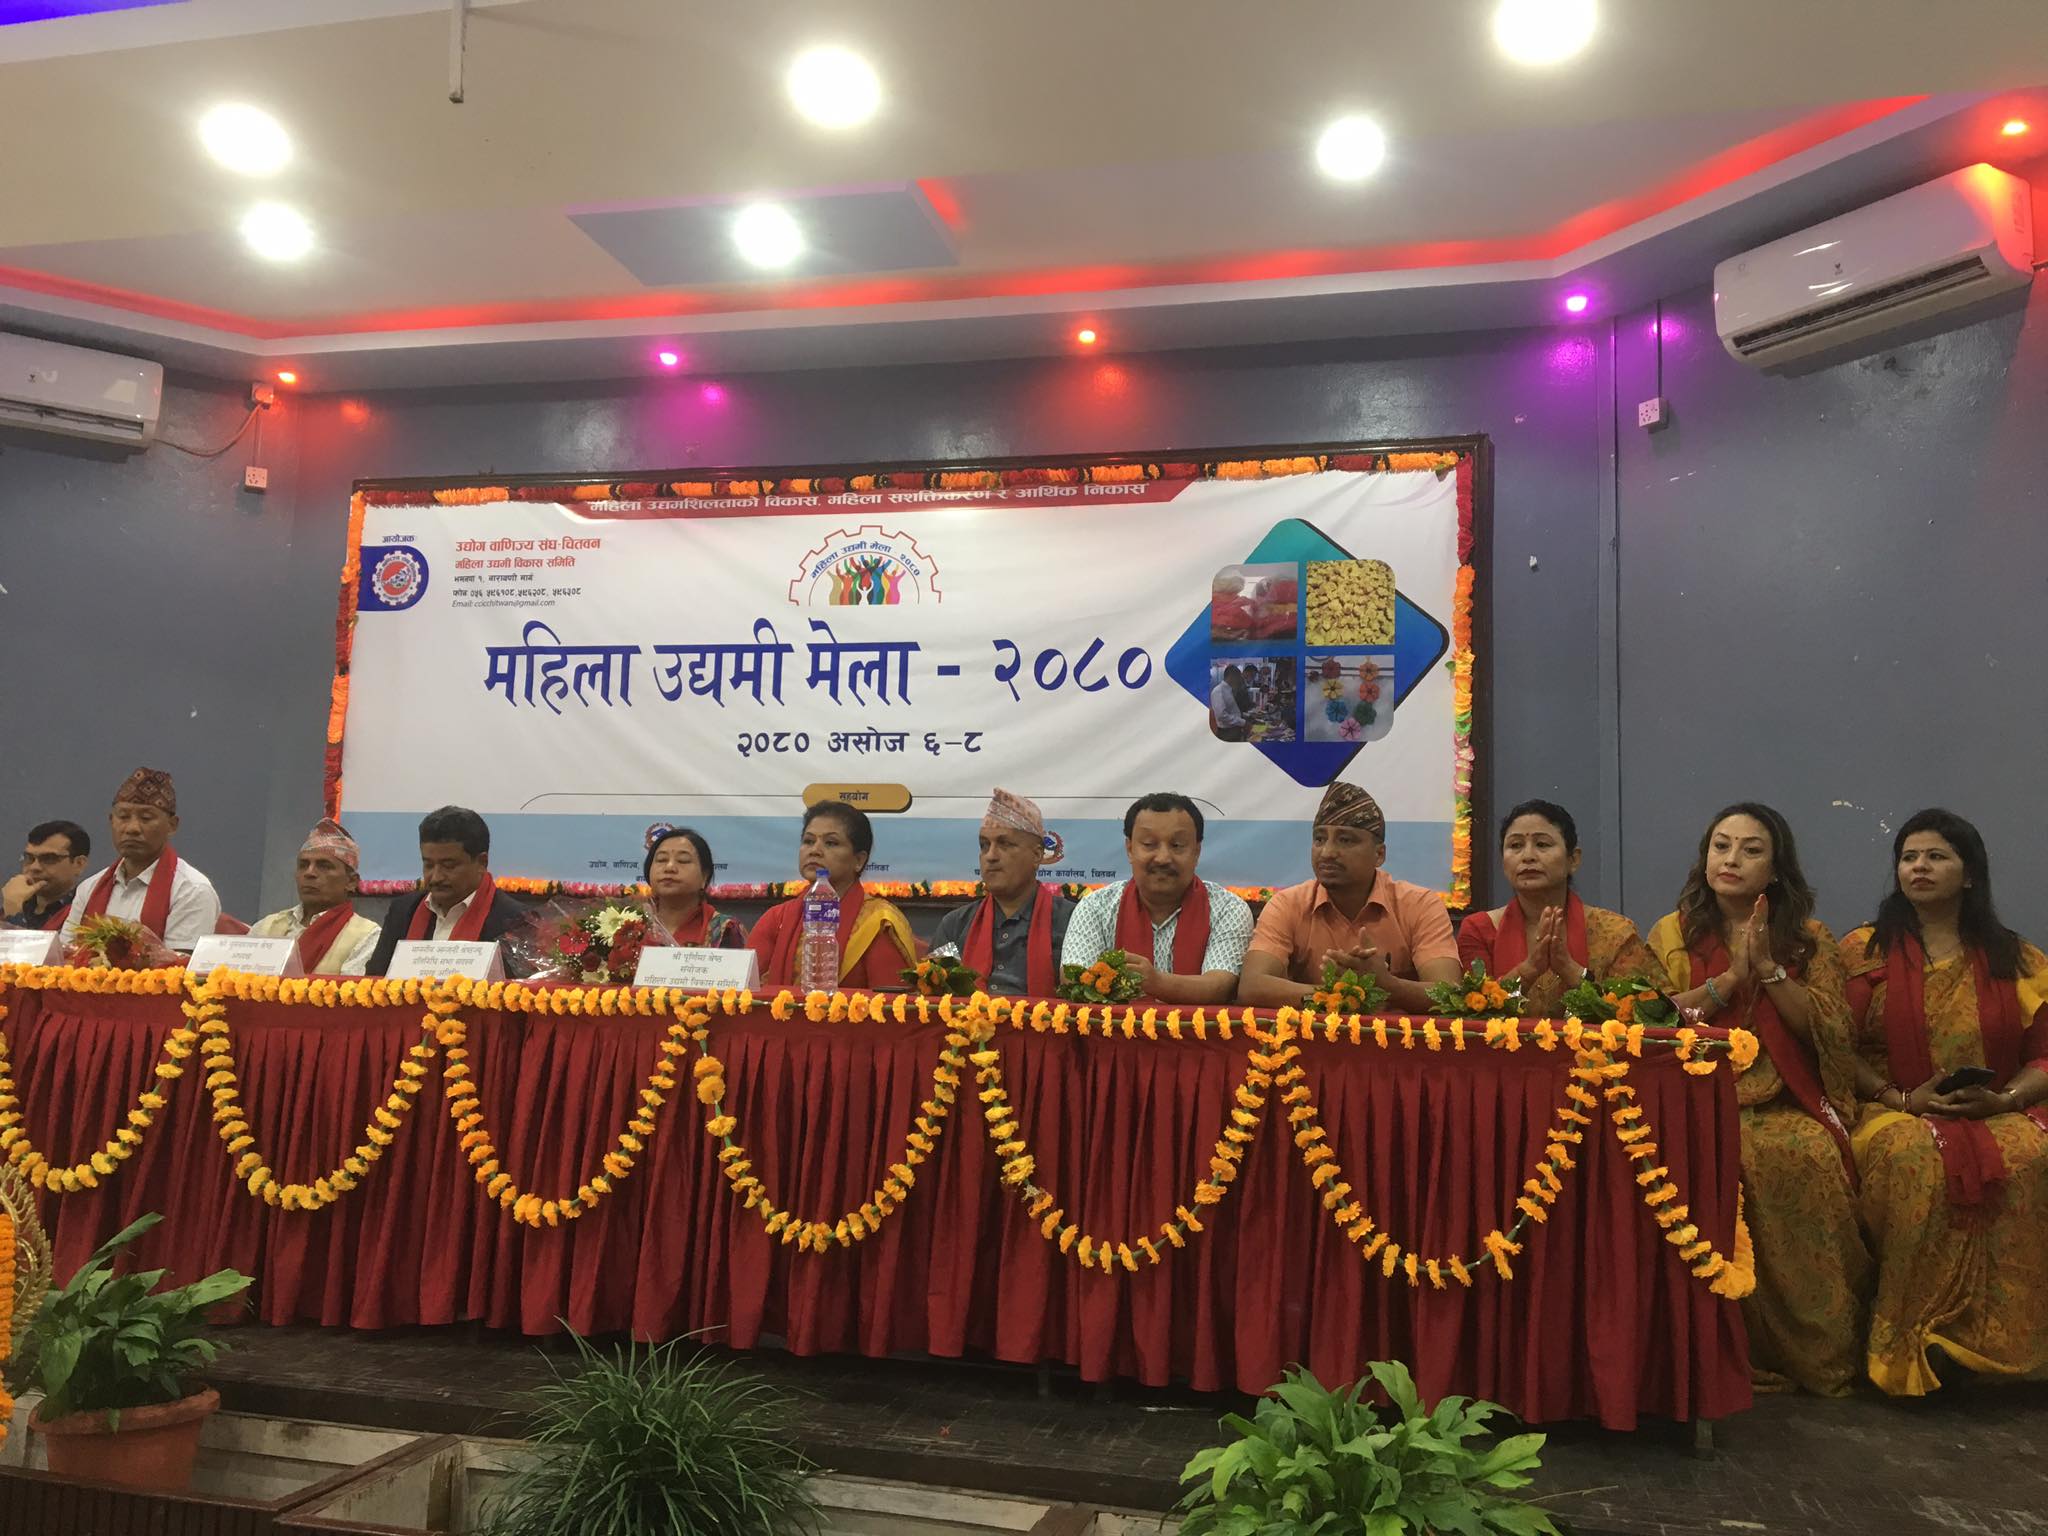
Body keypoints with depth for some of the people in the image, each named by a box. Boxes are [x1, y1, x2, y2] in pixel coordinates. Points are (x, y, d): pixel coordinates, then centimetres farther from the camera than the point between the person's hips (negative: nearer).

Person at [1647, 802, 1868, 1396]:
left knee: (1810, 1157, -32)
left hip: (1786, 1101, 1)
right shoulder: (1672, 933, 11)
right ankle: (1733, 1347, -17)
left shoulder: (1809, 940, 12)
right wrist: (1731, 977, -9)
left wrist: (1768, 966, -11)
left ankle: (1817, 1352, -16)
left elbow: (1829, 1031, 0)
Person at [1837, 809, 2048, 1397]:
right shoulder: (1864, 951, 7)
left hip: (1998, 1114, 2)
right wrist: (1900, 1099, -13)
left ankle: (1997, 1340, -21)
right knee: (1912, 1159, -36)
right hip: (1896, 1112, -1)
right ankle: (1912, 1343, -25)